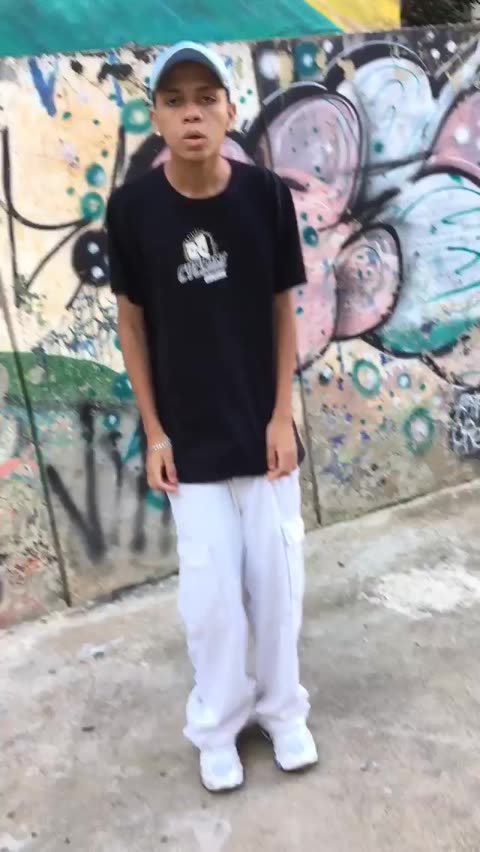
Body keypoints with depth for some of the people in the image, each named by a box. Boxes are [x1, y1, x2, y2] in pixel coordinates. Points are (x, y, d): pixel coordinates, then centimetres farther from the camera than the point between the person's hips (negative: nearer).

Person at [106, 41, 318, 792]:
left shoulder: (268, 196, -9)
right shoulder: (131, 208, -9)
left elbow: (283, 313, 0)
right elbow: (132, 323, 0)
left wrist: (283, 417, -4)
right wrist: (153, 432, -1)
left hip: (265, 429, 1)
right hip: (190, 440, 0)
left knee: (277, 577, 11)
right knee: (209, 591, 7)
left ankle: (282, 707, 36)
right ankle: (217, 723, 32)